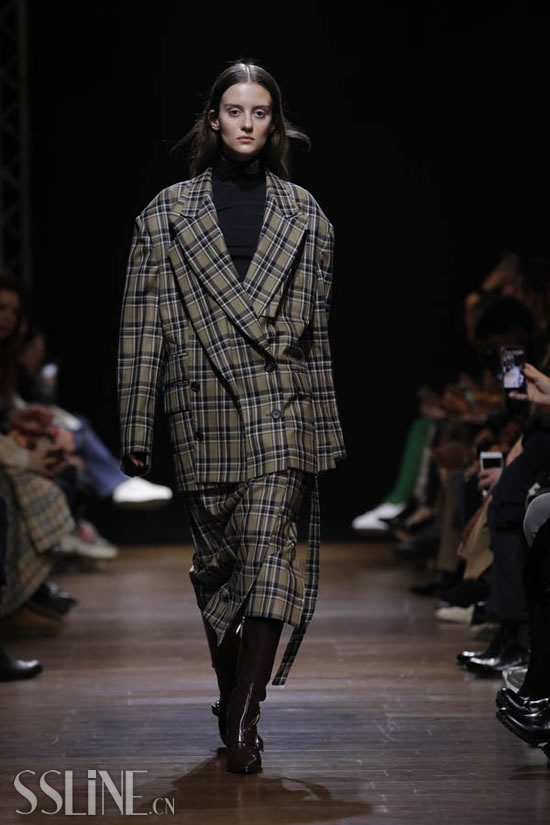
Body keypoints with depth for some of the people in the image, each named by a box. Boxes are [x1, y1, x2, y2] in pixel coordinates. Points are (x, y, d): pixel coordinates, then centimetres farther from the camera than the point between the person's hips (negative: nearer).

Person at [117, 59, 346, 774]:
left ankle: (243, 719, -11)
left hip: (282, 406, 0)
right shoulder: (168, 213, 6)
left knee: (269, 554, -12)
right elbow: (142, 324, 5)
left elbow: (318, 323, 13)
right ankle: (233, 695, 29)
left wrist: (324, 426, 12)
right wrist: (136, 428, 1)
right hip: (203, 408, 1)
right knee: (217, 560, 9)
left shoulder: (303, 214, 10)